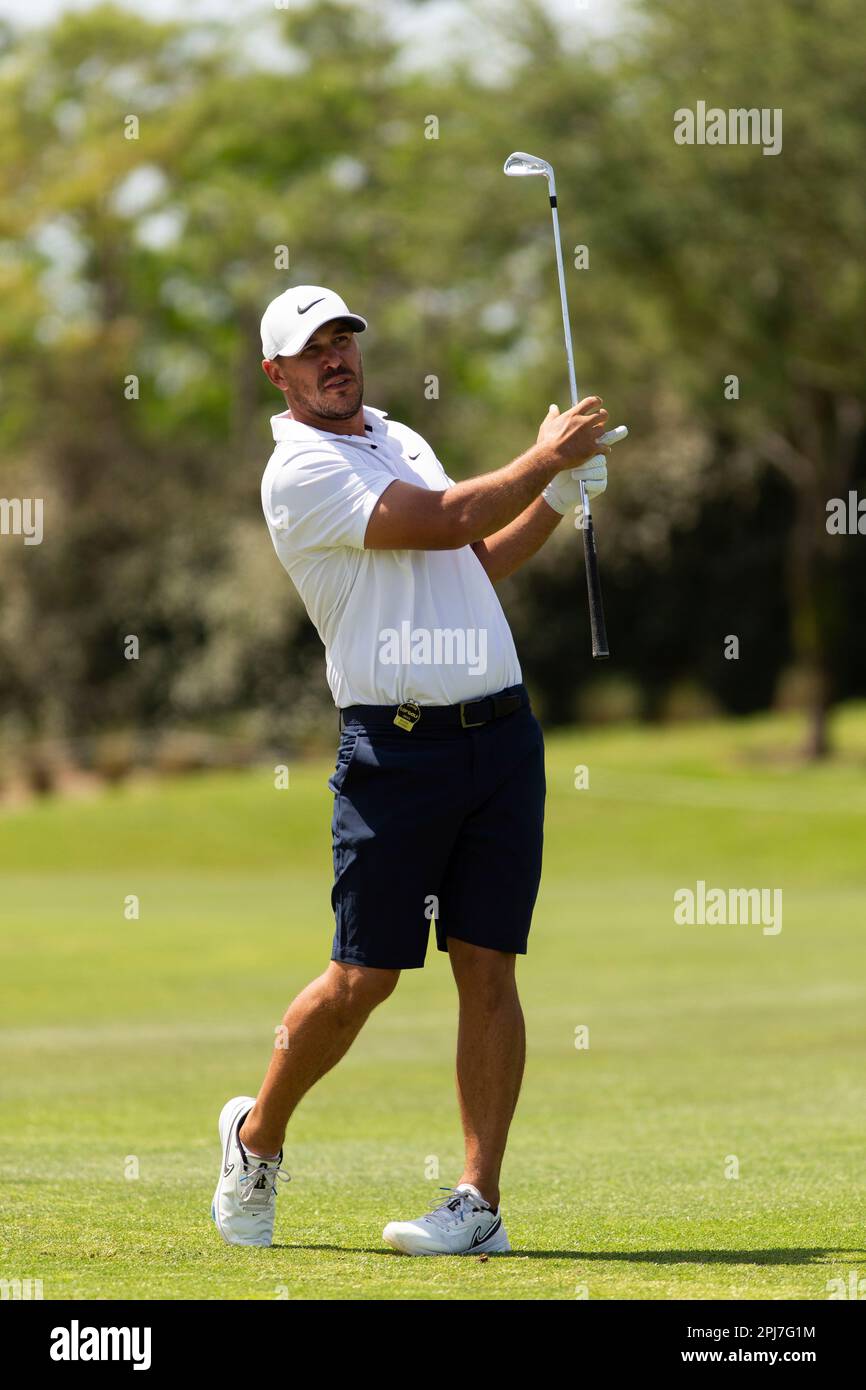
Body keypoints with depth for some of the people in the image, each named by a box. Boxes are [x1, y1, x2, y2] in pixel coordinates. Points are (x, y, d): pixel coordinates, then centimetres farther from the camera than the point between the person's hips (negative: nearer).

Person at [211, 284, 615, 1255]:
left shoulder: (399, 439, 20)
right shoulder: (300, 471, -7)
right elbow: (444, 521, -15)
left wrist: (559, 497, 15)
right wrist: (545, 457, -4)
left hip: (501, 731, 6)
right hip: (398, 746, -6)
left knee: (489, 971, -1)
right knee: (364, 978, -4)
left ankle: (480, 1203, -1)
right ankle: (257, 1137, 20)